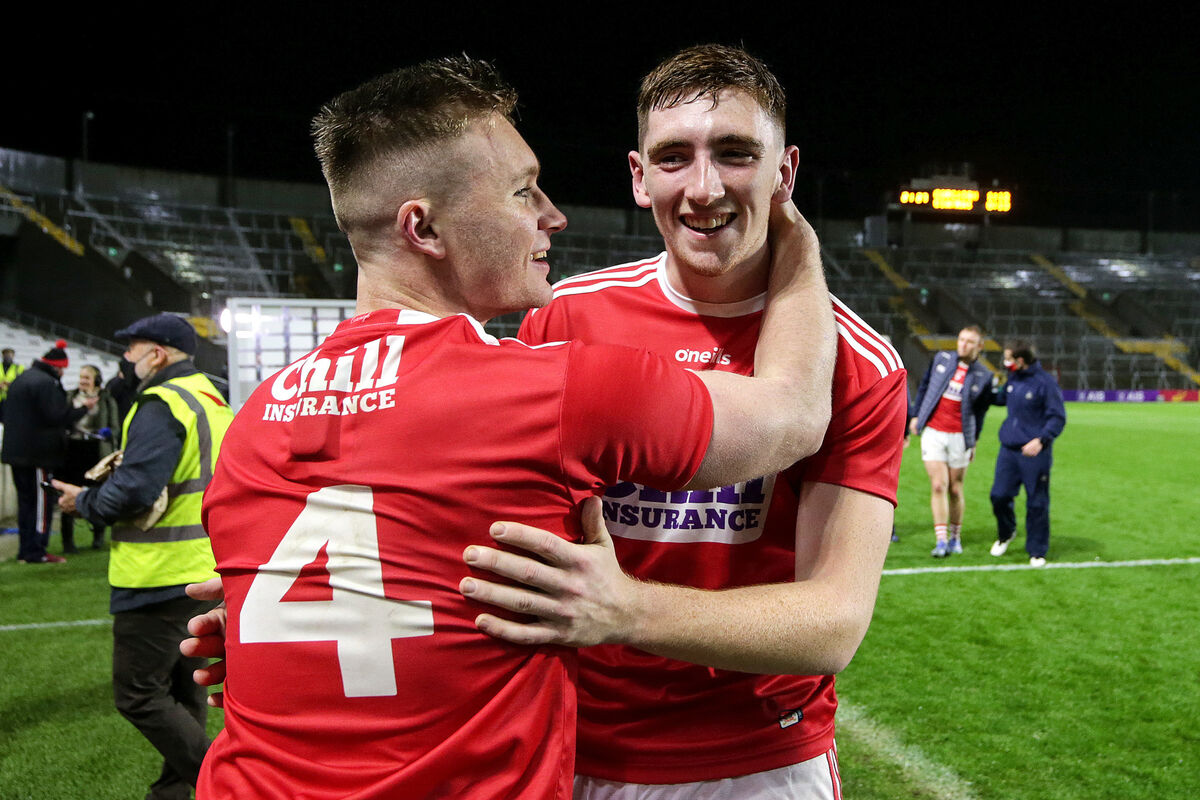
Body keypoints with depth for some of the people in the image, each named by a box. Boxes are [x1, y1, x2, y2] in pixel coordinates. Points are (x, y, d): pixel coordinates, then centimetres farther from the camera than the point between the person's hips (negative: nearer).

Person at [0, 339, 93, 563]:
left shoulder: (20, 379, 17)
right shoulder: (45, 383, -16)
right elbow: (58, 416, -21)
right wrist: (84, 408, -9)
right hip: (39, 453, -9)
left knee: (26, 501, 13)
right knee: (41, 502, -3)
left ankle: (25, 551, 17)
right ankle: (36, 552, -1)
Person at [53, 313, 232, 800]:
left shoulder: (161, 404, -16)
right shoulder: (214, 403, 14)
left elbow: (135, 489, -24)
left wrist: (84, 502, -6)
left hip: (162, 578, -10)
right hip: (207, 573, 10)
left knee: (139, 696, -1)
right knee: (183, 691, 19)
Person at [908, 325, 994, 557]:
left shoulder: (983, 376, 1)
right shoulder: (941, 358, 5)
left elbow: (980, 412, 8)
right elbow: (924, 386, 14)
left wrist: (973, 442, 9)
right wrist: (916, 416, 10)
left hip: (959, 437, 0)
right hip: (932, 432, 1)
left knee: (955, 490, 6)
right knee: (938, 486, -7)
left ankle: (955, 537, 24)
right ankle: (941, 541, -5)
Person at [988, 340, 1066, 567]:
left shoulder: (1045, 382, -11)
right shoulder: (1013, 379, 8)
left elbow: (1058, 418, -11)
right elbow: (1000, 399, 29)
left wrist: (1041, 440, -24)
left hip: (1034, 452, -5)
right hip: (1008, 448, 6)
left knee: (1037, 503, 2)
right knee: (999, 496, 4)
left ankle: (1037, 551, 15)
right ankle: (1005, 534, 32)